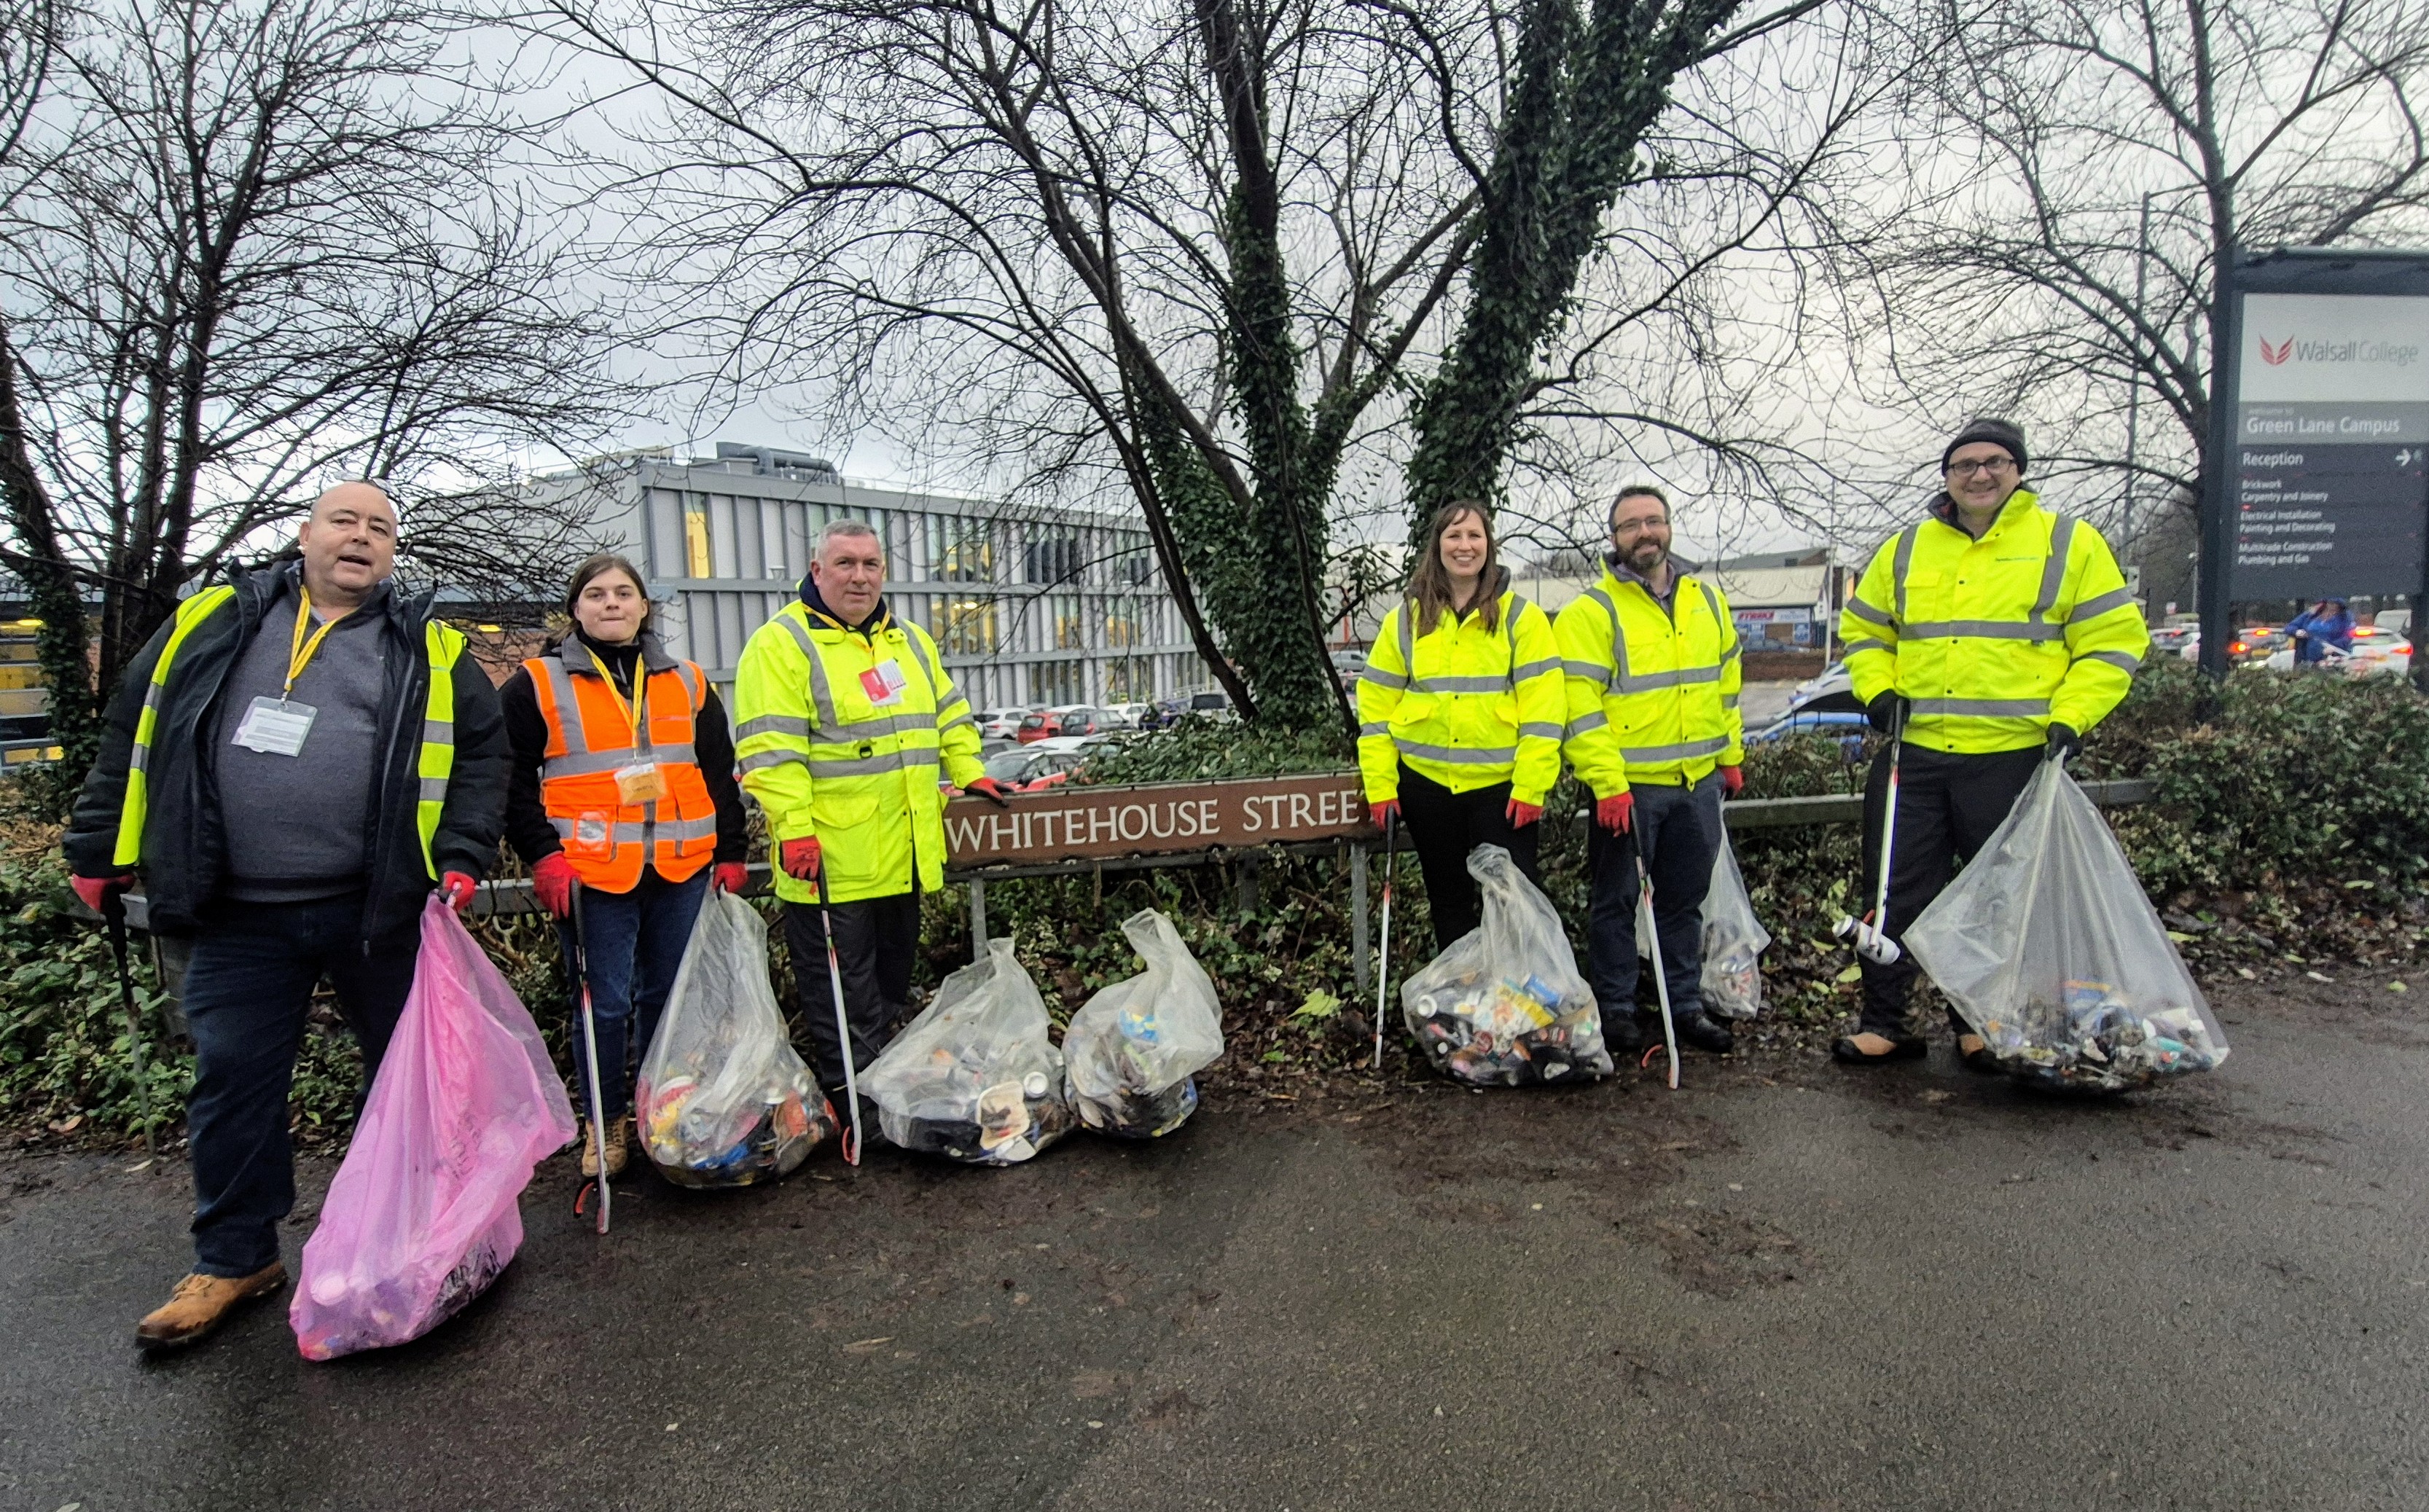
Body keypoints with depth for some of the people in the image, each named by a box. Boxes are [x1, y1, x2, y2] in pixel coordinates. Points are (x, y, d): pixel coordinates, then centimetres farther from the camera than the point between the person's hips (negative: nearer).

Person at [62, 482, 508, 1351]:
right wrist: (99, 853, 13)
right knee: (233, 1081, 8)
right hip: (239, 919, 2)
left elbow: (483, 750, 4)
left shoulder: (429, 650, 4)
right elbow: (133, 736, 14)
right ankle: (235, 1258, 25)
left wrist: (461, 856, -6)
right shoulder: (213, 623, 9)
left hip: (378, 910, -1)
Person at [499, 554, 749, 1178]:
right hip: (592, 875, -3)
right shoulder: (538, 685, 3)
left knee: (669, 997, 11)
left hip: (683, 871, 3)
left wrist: (731, 853, 9)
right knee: (604, 1003, 3)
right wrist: (543, 856, -8)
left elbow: (720, 775, 14)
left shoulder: (687, 683, 13)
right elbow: (510, 780, 2)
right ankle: (604, 1122, 21)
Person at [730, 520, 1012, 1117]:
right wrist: (795, 828, -21)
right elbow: (769, 749, -15)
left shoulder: (910, 641, 16)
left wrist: (969, 773, 14)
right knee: (841, 992, 2)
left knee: (893, 979, 18)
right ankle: (851, 1108, 14)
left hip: (904, 856, 7)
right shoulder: (783, 644, -8)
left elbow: (949, 715, 25)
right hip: (832, 858, -7)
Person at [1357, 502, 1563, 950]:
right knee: (1448, 903, 15)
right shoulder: (1405, 619, 6)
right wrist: (1380, 785, -1)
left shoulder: (1521, 617, 0)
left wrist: (1532, 785, -13)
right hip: (1425, 782, 3)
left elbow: (1542, 710, -6)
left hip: (1502, 784, -3)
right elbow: (1376, 707, 5)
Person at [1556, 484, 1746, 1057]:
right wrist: (1607, 784, -19)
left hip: (1699, 782, 5)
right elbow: (1580, 706, -14)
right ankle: (1615, 1010, 18)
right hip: (1627, 786, -5)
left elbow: (1726, 684, 20)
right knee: (1616, 902, 5)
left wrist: (1731, 757, 17)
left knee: (1685, 900, 14)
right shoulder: (1591, 612, -8)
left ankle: (1686, 1006, 27)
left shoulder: (1708, 600, 11)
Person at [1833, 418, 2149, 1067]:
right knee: (1895, 892, 5)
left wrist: (2070, 719, -11)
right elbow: (1863, 630, 19)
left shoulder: (2068, 543, 3)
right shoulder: (1907, 549, 11)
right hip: (1913, 755, 3)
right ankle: (1883, 1023, 16)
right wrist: (1878, 691, 2)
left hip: (2016, 758, -2)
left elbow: (2113, 642, 1)